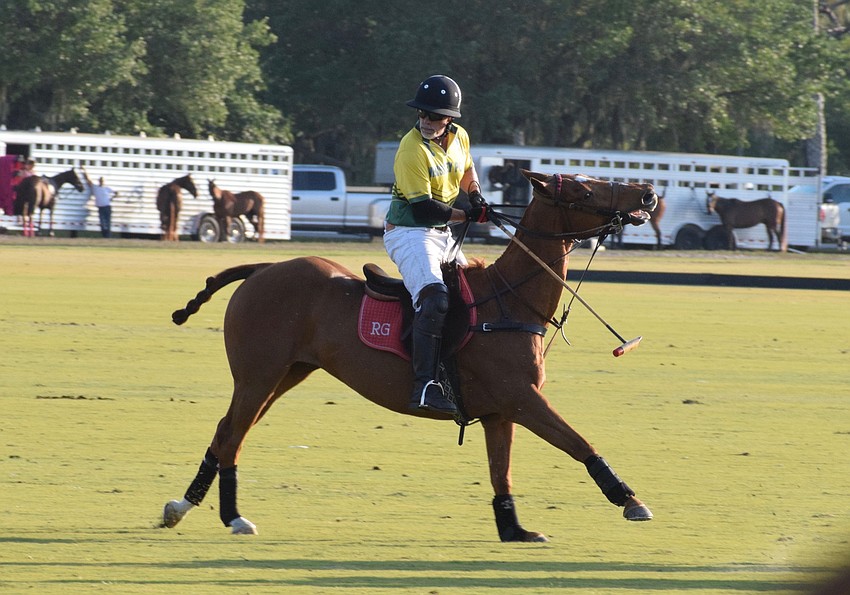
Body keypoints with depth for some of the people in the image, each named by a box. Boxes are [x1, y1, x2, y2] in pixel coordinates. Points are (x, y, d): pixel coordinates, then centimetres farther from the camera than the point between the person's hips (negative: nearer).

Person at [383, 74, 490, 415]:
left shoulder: (459, 138, 4)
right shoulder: (412, 150, -20)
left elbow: (466, 170, 27)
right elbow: (423, 208, -22)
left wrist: (475, 195, 7)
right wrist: (468, 216, -17)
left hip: (441, 235, 9)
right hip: (408, 233, -9)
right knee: (434, 298, -29)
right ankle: (425, 385, -38)